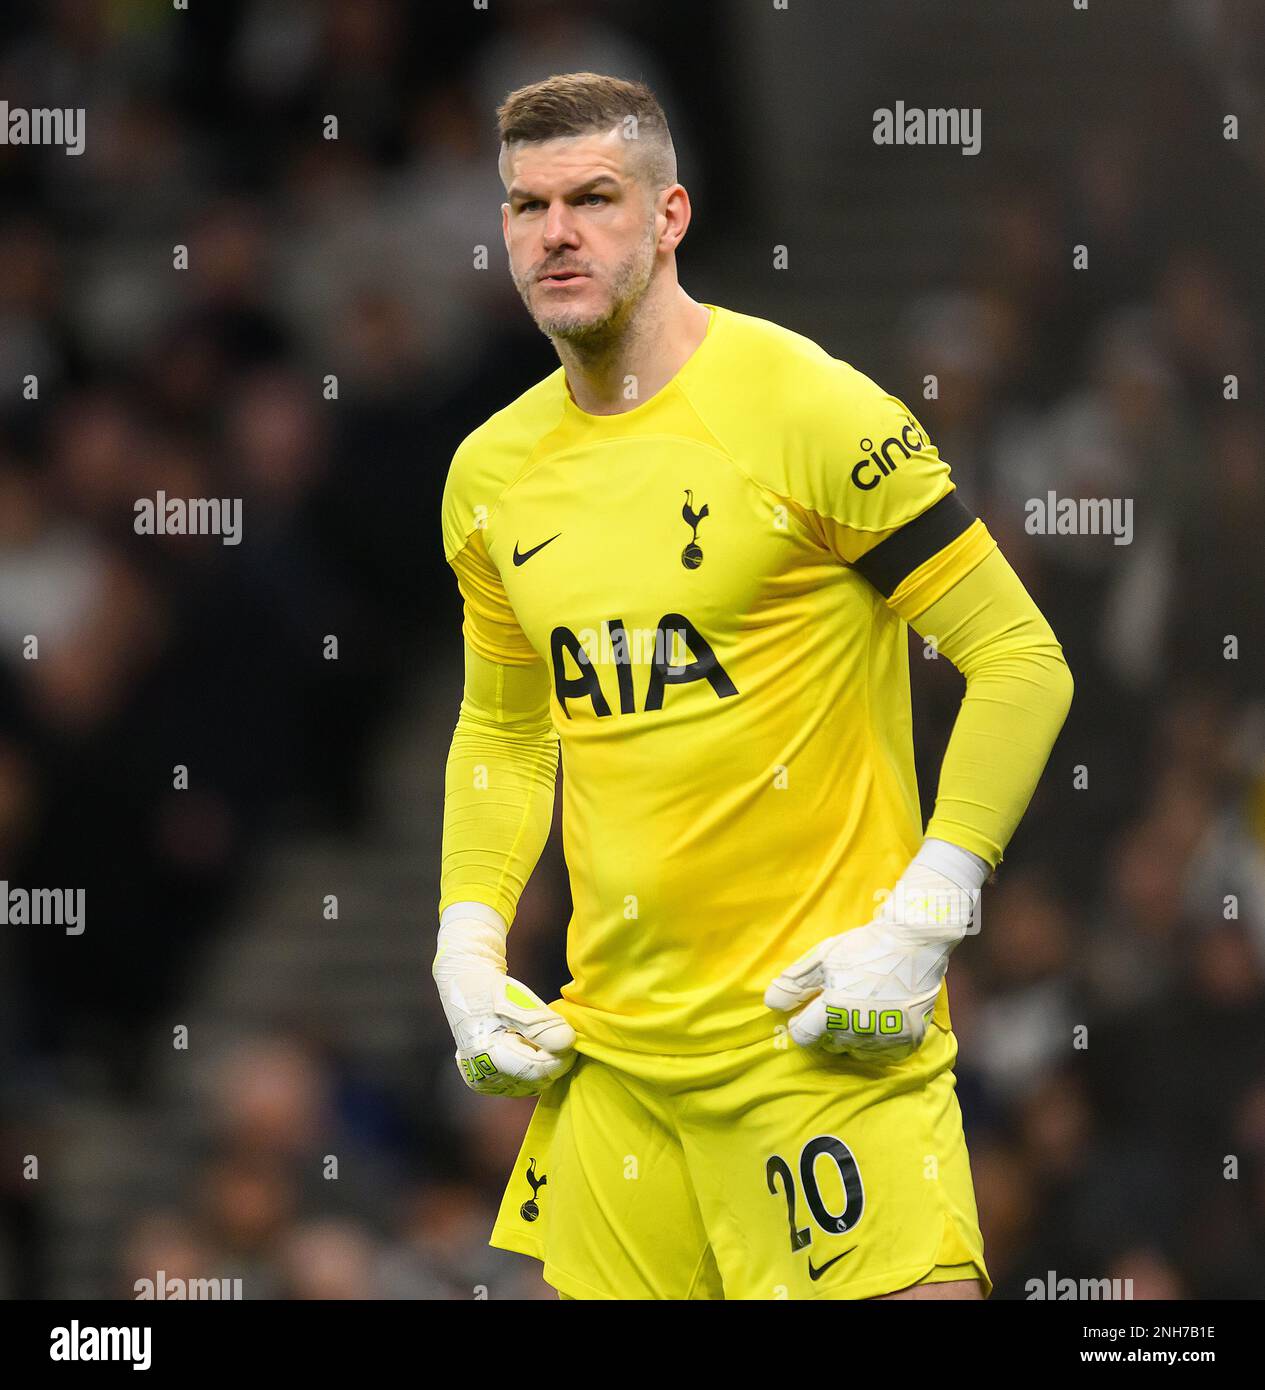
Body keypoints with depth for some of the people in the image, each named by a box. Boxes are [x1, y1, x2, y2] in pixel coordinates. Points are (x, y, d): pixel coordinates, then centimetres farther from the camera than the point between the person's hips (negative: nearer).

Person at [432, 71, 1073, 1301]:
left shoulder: (807, 408, -10)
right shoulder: (492, 473, 9)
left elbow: (1021, 662, -8)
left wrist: (919, 924, -15)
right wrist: (468, 947, 10)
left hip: (824, 1034, -6)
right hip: (610, 1047, 6)